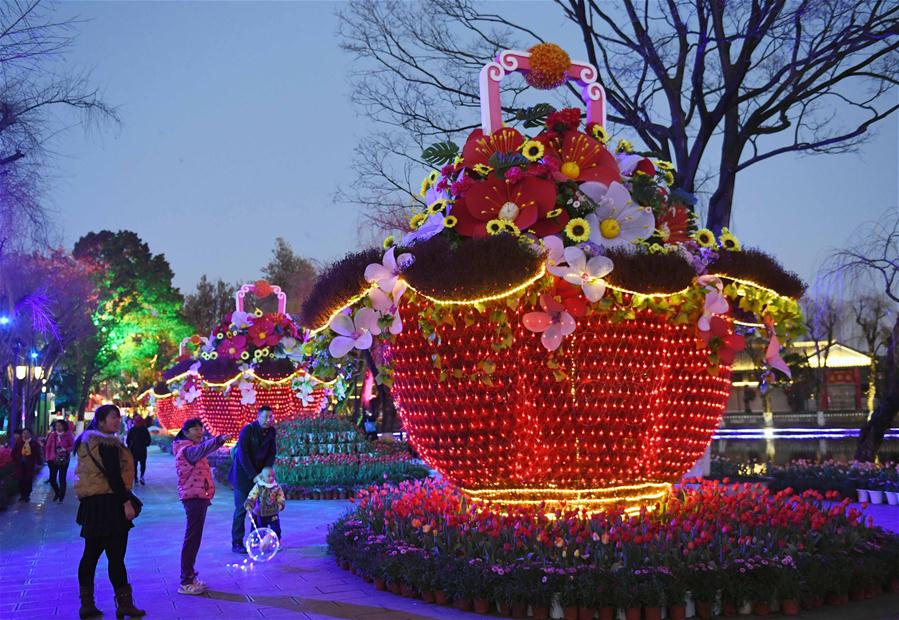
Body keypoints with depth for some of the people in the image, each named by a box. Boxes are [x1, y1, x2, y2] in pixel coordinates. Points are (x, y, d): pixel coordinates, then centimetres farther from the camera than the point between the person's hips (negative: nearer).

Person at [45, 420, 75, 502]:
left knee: (62, 479, 0)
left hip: (64, 460, -3)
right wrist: (47, 457, 1)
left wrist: (66, 450, -18)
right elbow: (48, 446, 6)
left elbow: (72, 446, -1)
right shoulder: (52, 435, 3)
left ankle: (61, 497, 11)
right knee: (52, 478, 5)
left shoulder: (68, 435, -3)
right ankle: (57, 493, 30)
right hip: (53, 459, 3)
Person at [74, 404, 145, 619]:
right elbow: (113, 475, -20)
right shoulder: (107, 443, -14)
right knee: (116, 555, -6)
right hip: (108, 502, -10)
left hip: (91, 503, 10)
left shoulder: (86, 441, 17)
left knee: (91, 554, 11)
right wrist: (127, 502, -19)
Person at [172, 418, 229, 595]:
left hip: (198, 497, 11)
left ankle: (190, 576, 23)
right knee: (192, 539, -10)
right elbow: (201, 450, -37)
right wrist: (219, 440, -52)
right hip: (194, 497, -11)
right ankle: (186, 582, -10)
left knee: (194, 538, 15)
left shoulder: (191, 448, 18)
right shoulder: (186, 449, -15)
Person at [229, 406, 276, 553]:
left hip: (260, 473, 5)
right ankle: (236, 543, 1)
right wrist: (253, 476, -22)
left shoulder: (271, 431, 0)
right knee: (242, 508, -5)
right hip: (243, 474, -5)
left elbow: (271, 453, 5)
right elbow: (243, 455, -20)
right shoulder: (247, 430, -17)